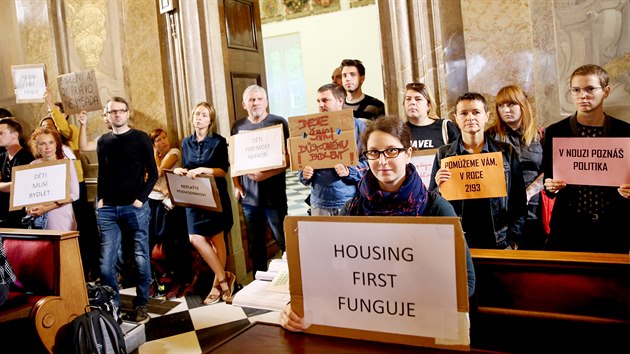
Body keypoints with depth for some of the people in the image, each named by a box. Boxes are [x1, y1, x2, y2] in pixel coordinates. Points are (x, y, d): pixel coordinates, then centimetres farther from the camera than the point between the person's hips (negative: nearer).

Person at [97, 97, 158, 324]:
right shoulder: (103, 141, 13)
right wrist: (100, 198, 7)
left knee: (141, 259, 2)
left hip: (135, 208, -3)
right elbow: (102, 173, 20)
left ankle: (141, 305, 16)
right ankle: (112, 305, 16)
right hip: (108, 210, 3)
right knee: (106, 262, 0)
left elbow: (153, 173, 0)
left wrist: (141, 198, -9)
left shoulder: (140, 138, 2)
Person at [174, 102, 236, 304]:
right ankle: (224, 277, 8)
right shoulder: (186, 143, 11)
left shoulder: (219, 141, -3)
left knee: (217, 239, 0)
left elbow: (223, 170, -9)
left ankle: (218, 283, 13)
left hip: (216, 196, -4)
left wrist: (202, 170, -23)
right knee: (195, 238, -5)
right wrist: (181, 172, -6)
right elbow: (186, 168, 17)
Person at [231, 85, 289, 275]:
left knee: (284, 241, -1)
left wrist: (268, 174, -18)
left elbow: (289, 157, -7)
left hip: (274, 194, -4)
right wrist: (236, 185, 4)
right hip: (248, 195, 4)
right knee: (255, 244, 13)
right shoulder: (238, 126, 10)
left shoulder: (279, 123, -2)